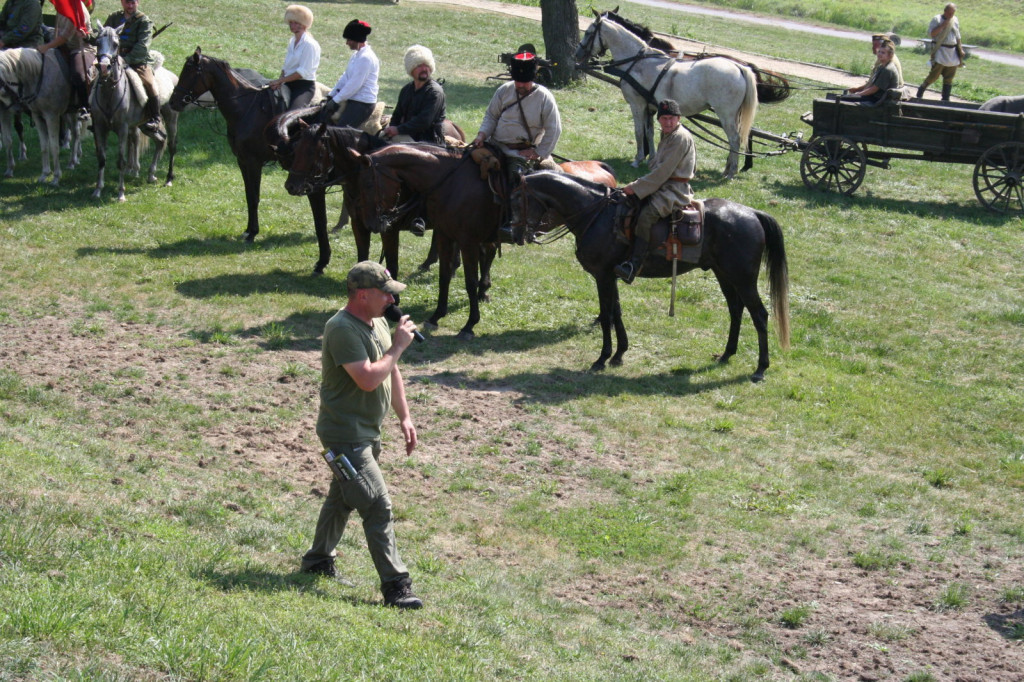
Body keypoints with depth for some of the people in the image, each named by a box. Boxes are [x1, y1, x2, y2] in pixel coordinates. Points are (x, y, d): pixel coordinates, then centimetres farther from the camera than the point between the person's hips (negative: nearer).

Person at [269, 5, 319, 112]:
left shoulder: (309, 44, -12)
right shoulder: (292, 41, 15)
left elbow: (303, 72, -18)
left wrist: (280, 80, -18)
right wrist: (280, 81, -3)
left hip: (305, 86, -9)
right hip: (289, 85, 9)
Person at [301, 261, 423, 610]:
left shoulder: (378, 323, 8)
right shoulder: (342, 329, -22)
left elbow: (391, 372, 19)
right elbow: (369, 378, -31)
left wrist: (404, 417, 15)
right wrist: (398, 346, -20)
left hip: (367, 433, 10)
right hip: (345, 434, -10)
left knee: (342, 498, 23)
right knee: (378, 507, -12)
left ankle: (319, 560, 39)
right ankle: (395, 586, -9)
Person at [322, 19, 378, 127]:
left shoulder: (366, 57, -18)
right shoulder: (356, 55, 14)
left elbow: (355, 84, -21)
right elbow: (345, 77, 18)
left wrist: (335, 100, -15)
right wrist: (331, 95, 10)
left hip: (362, 103, -10)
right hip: (352, 100, 10)